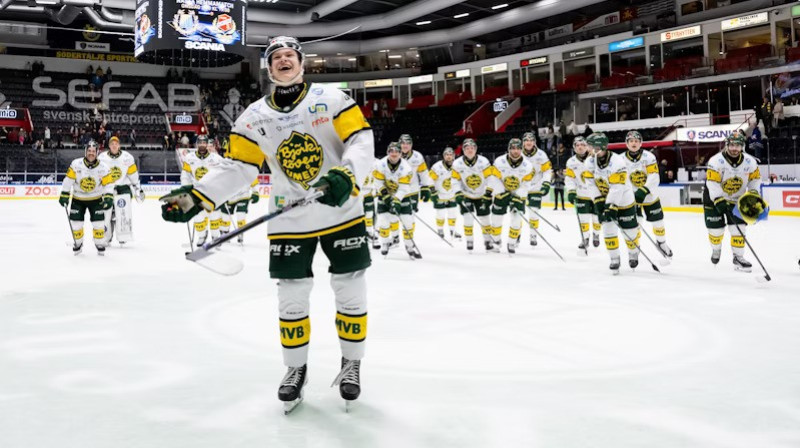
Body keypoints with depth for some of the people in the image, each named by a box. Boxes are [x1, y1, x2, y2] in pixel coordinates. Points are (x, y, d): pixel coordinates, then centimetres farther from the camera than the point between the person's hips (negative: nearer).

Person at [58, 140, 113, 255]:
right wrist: (64, 195, -12)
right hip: (78, 199, 0)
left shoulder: (103, 168, -13)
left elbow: (107, 184, -9)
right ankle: (77, 244, 22)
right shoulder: (76, 164, -15)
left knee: (98, 223, -5)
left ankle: (100, 244, 12)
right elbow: (69, 179, -10)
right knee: (76, 223, 1)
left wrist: (108, 198, -21)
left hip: (96, 199, 0)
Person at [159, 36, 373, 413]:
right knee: (291, 297, 5)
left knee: (350, 291, 5)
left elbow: (361, 140, -11)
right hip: (289, 222, 2)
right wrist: (196, 197, -15)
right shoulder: (255, 116, 1)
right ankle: (296, 368, 24)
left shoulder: (331, 98, -4)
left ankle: (351, 364, 23)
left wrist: (347, 175, -31)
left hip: (342, 212, -1)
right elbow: (236, 167, -2)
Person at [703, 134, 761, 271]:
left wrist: (753, 193, -10)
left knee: (739, 227, -6)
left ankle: (738, 257, 5)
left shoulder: (750, 162, -11)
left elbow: (755, 178, 4)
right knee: (716, 228, -1)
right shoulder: (716, 161, -24)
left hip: (737, 199, 3)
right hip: (714, 198, -3)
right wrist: (719, 201, -33)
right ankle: (716, 249, 31)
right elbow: (712, 183, -27)